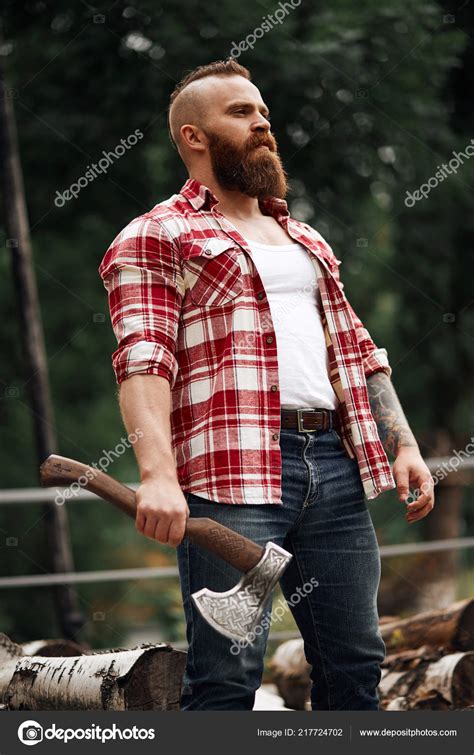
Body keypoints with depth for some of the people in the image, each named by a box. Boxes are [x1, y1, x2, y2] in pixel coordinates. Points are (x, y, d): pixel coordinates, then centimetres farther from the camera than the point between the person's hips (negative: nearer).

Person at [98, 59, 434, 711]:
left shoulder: (305, 240, 27)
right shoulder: (156, 238, 4)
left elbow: (355, 351, 27)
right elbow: (143, 360, -10)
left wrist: (403, 445, 13)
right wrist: (157, 473, -25)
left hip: (336, 462, 7)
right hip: (232, 473, -7)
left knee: (355, 663, 6)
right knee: (228, 675, -10)